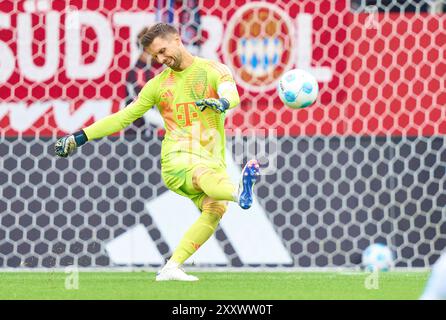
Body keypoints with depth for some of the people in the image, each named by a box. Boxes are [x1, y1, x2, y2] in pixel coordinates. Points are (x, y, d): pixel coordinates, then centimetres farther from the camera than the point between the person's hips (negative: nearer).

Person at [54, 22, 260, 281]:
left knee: (215, 208, -24)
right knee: (205, 174, -36)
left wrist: (222, 102, -38)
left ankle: (172, 268, -26)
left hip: (214, 161, 2)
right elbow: (123, 117, 24)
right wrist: (79, 138, 21)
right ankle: (239, 192, -70)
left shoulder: (213, 70, 9)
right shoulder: (159, 85, 17)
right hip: (178, 158, -2)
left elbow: (232, 94, -12)